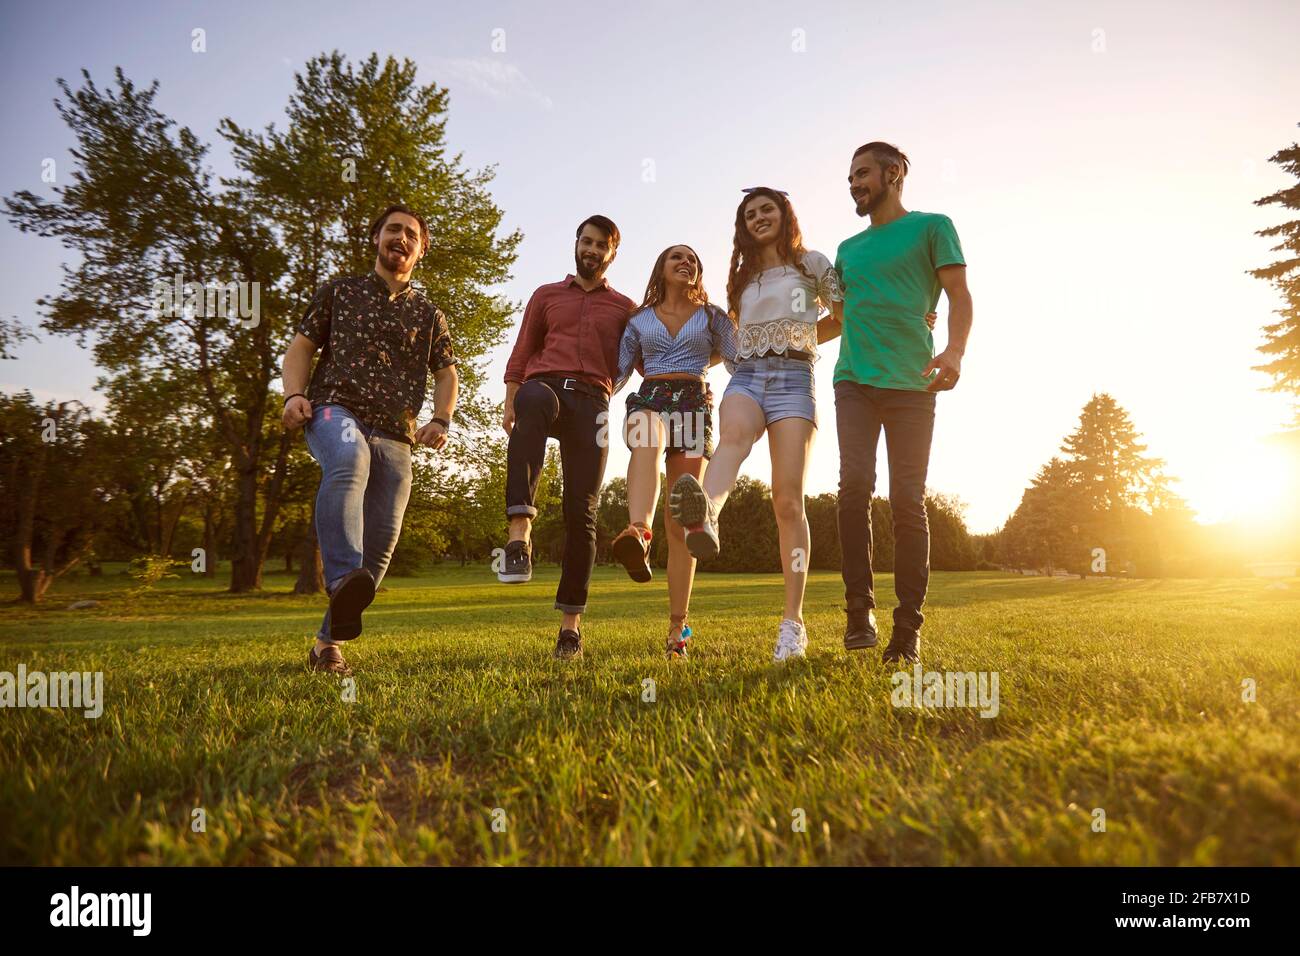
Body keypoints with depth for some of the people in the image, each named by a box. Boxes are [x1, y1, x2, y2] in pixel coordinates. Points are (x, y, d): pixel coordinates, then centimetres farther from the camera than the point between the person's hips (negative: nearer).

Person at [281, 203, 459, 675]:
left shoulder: (429, 314, 21)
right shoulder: (339, 292, 18)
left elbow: (446, 374, 19)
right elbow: (301, 346, 13)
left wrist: (440, 420, -1)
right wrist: (294, 394, -7)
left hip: (395, 437, 3)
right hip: (336, 410, -3)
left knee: (378, 548, -4)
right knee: (350, 458, -41)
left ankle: (327, 643, 11)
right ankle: (343, 581, -55)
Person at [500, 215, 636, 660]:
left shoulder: (625, 308, 23)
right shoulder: (546, 295, 24)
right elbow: (521, 354, 16)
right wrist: (509, 401, -1)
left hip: (591, 402, 1)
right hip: (545, 386, -1)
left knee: (581, 510, -7)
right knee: (534, 403, -41)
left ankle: (571, 621, 0)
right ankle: (520, 530, -51)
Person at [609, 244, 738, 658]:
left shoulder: (711, 316, 17)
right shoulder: (639, 320, 19)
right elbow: (619, 371, 16)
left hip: (693, 406, 0)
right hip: (649, 400, 0)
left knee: (681, 521, -6)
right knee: (647, 440, -41)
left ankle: (677, 627, -2)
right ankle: (638, 533, -68)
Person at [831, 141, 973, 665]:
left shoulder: (932, 227, 10)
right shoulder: (848, 248, 23)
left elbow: (959, 296, 1)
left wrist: (955, 350, -18)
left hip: (911, 384, -3)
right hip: (854, 381, 3)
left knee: (907, 500, -5)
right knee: (855, 484, -15)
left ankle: (908, 628, 0)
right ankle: (859, 607, -8)